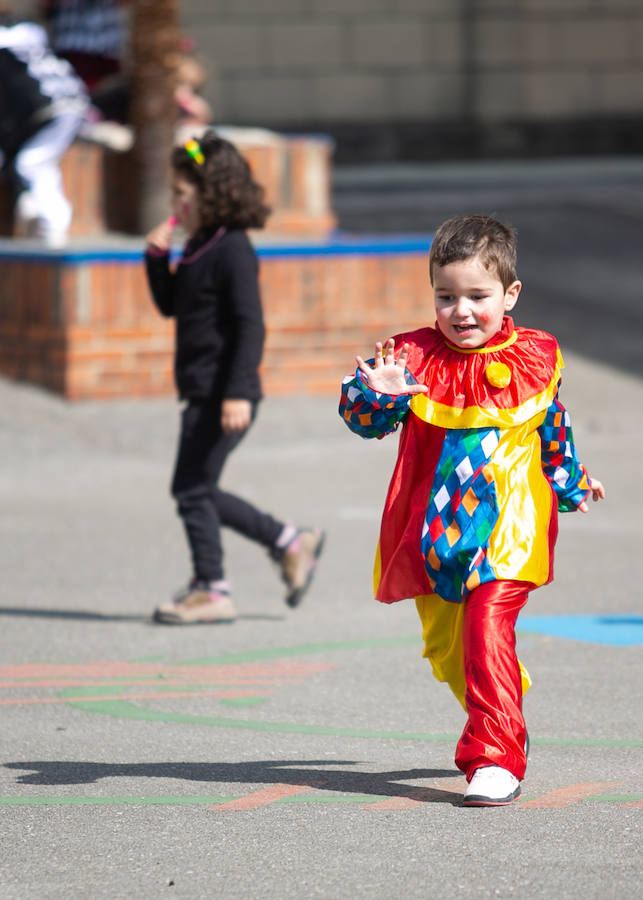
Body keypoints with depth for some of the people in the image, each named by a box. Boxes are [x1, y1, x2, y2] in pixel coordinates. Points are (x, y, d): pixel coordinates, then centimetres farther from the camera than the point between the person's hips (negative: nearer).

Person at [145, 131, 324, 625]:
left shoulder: (232, 250, -15)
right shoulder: (199, 247, 13)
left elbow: (251, 325, -20)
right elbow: (169, 305, 23)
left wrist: (238, 393, -25)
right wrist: (157, 257, 7)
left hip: (223, 395, -10)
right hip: (203, 392, 10)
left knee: (192, 488, -4)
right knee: (200, 492, 15)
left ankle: (212, 591, 5)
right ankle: (292, 543, 23)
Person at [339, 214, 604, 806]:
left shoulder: (535, 360, 1)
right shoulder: (416, 357, -2)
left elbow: (554, 430, 20)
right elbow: (360, 416, -14)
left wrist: (572, 485, 34)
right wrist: (378, 393, -36)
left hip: (506, 525, -3)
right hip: (435, 531, 3)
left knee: (486, 628, -22)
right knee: (446, 644, 15)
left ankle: (496, 757, -22)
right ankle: (502, 725, 40)